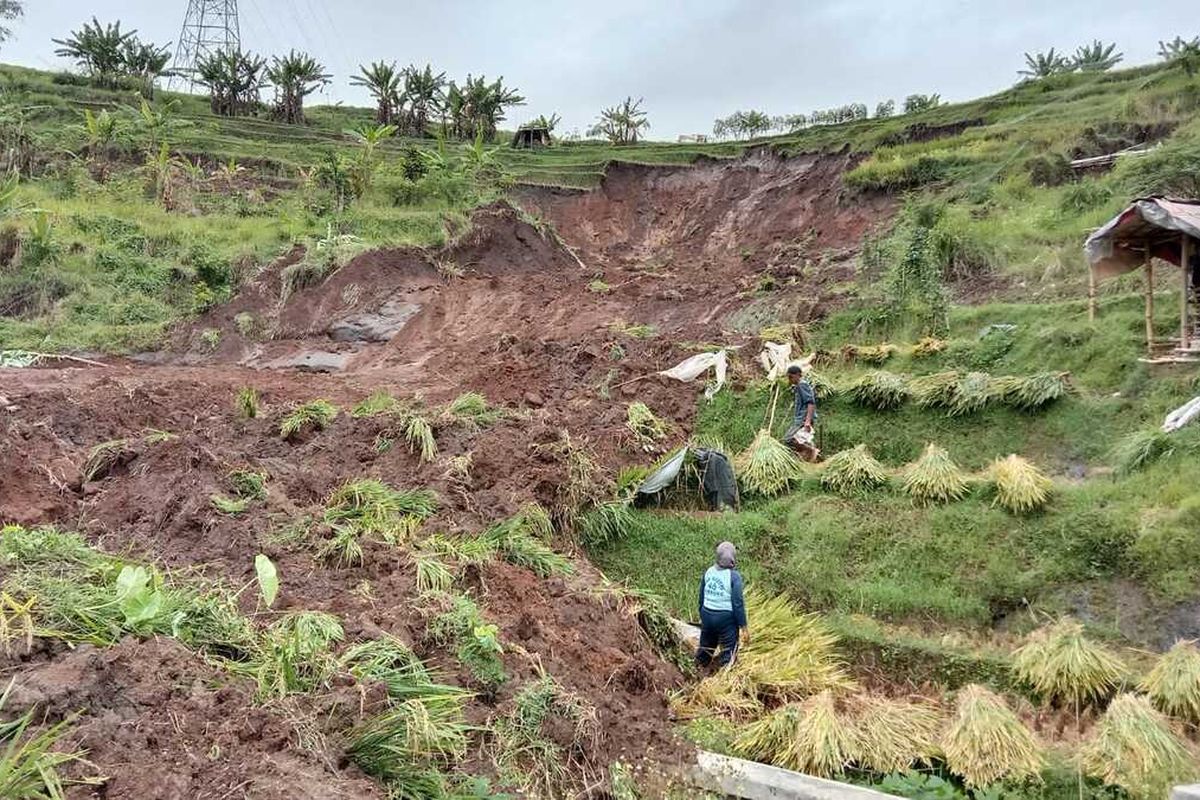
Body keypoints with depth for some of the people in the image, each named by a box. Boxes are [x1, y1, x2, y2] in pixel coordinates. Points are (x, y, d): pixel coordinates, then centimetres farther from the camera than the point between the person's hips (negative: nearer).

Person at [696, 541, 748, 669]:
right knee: (728, 653, 7)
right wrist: (743, 628, -8)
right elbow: (738, 603, -15)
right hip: (726, 618, -5)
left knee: (705, 649, 22)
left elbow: (701, 598, 9)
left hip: (707, 616, 6)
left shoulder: (708, 572, 1)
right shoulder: (734, 576, -15)